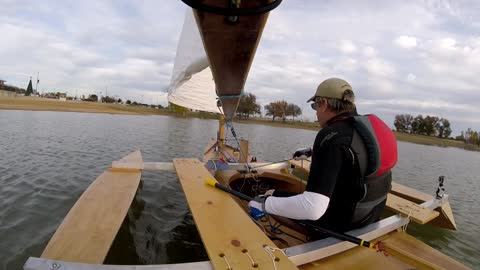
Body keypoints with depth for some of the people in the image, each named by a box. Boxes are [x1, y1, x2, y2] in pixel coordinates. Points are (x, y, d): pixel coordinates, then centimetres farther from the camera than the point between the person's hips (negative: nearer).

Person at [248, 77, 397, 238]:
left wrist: (265, 203, -26)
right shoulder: (369, 127, -3)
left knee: (273, 196, 6)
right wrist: (312, 152, 28)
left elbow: (313, 209, -38)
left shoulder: (331, 136, -29)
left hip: (338, 228, -8)